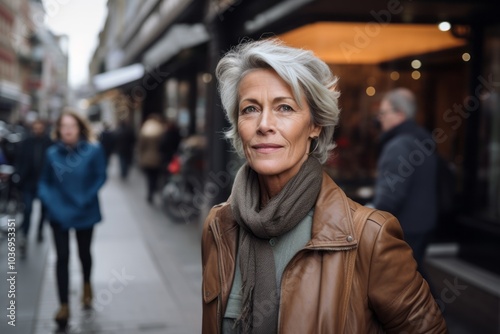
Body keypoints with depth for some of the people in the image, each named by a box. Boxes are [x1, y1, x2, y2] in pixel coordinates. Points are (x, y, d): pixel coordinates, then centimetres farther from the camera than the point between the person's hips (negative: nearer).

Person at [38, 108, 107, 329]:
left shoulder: (93, 150, -13)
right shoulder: (52, 153, -6)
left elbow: (100, 177, -11)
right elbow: (45, 182, 1)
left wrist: (86, 199, -21)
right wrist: (50, 201, -16)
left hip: (85, 213, 0)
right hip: (59, 214, 0)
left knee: (84, 253, 19)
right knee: (62, 257, -4)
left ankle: (87, 286, 49)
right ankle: (64, 306, 7)